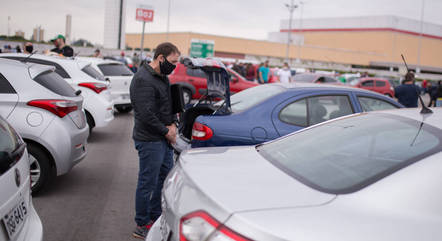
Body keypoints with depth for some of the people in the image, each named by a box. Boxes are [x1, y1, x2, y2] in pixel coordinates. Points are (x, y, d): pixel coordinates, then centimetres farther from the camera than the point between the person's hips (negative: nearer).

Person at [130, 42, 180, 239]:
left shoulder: (163, 78, 13)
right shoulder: (143, 80, -18)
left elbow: (171, 104, 20)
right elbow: (146, 115, -23)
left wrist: (173, 124, 2)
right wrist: (166, 132, -13)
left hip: (164, 140, 10)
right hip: (150, 141, -10)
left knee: (166, 178, 17)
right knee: (148, 183, -1)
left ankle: (155, 218, 31)